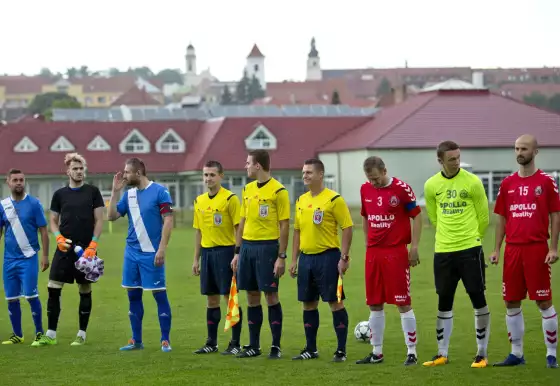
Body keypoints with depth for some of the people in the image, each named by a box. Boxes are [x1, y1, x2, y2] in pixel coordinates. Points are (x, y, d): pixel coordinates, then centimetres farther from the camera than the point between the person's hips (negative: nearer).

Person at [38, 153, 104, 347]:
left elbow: (99, 220, 0)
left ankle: (82, 334, 12)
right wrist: (59, 237, -8)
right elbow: (53, 221, 12)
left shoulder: (92, 191, 2)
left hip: (86, 249, -2)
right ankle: (51, 334, 1)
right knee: (53, 288, -5)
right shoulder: (59, 194, 7)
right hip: (65, 248, 2)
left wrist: (92, 245, -10)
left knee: (85, 291, 3)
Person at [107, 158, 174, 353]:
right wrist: (115, 191, 0)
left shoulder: (159, 192, -7)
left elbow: (168, 221, -10)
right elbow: (112, 216, 8)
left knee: (159, 294, -3)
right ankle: (136, 340, 17)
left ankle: (165, 340, 2)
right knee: (133, 295, 9)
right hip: (132, 252, 6)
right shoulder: (129, 194, 11)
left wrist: (162, 249, -15)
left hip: (151, 253, -6)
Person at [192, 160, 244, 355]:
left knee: (230, 297, -4)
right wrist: (196, 259, 14)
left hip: (225, 251, -6)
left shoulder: (230, 199, -8)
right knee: (211, 299, 10)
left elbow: (239, 228, -10)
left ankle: (235, 343, 1)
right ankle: (211, 342, 16)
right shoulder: (199, 201, 12)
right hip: (207, 252, 6)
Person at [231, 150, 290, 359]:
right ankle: (253, 345, 15)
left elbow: (284, 226, -9)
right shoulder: (248, 189, 12)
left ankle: (276, 346, 5)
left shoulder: (278, 191, -8)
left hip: (268, 246, -6)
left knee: (271, 295, -3)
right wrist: (237, 252, 13)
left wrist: (281, 256, -13)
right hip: (247, 246, 6)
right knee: (251, 296, 8)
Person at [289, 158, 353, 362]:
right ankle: (311, 349, 20)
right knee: (308, 304, 11)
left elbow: (347, 228, -10)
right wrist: (294, 259, 13)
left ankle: (341, 350, 1)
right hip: (306, 257, 7)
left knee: (335, 302, -3)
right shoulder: (301, 200, 12)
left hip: (327, 257, -7)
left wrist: (344, 258, -15)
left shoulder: (334, 199, -9)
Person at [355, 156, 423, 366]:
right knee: (374, 304, 8)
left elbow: (417, 216, -5)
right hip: (373, 253, 5)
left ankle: (412, 352, 1)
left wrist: (414, 247, -9)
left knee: (403, 303, -4)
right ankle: (376, 352, 18)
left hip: (396, 252, -5)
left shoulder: (402, 189, -9)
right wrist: (367, 245, 14)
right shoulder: (365, 190, 8)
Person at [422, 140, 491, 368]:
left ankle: (482, 353, 6)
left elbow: (483, 217, 3)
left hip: (470, 249, -3)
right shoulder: (431, 185, 3)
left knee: (478, 298, -2)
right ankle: (442, 353, 18)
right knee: (444, 301, 9)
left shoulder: (472, 182, -6)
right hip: (443, 251, 3)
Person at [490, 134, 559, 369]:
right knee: (511, 303, 6)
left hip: (537, 249, -4)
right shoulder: (507, 184, 11)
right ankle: (516, 354, 16)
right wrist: (496, 249, 8)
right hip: (512, 250, 5)